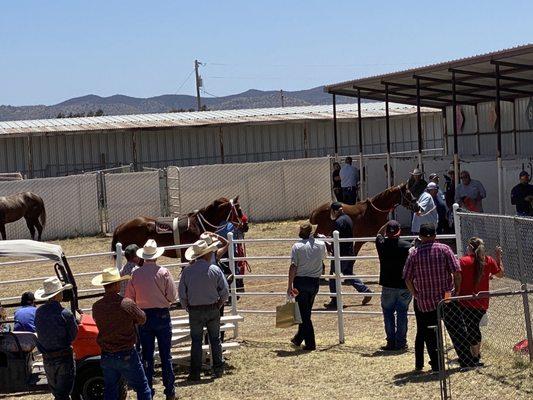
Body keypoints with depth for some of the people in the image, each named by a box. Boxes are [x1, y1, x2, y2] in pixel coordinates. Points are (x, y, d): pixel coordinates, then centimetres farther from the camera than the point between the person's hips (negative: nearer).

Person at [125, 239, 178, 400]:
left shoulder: (135, 274, -6)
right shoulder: (163, 272, -12)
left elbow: (129, 298, -1)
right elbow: (173, 296, -9)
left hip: (143, 317, 1)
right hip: (162, 315, -1)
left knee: (146, 355, 10)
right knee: (166, 355, 8)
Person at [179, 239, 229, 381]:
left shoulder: (187, 271, -7)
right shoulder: (215, 270, -7)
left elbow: (182, 294, -5)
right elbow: (225, 292, -5)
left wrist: (188, 308, 9)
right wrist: (218, 306, 9)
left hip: (194, 310, 0)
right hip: (213, 309, 0)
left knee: (196, 341, 7)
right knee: (215, 340, 13)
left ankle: (195, 373, 7)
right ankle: (218, 369, 17)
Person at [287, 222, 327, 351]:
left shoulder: (297, 246, -10)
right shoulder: (321, 245, -1)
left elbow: (293, 266, -13)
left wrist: (290, 286, -10)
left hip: (300, 281, -4)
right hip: (315, 282, 4)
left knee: (304, 313, 3)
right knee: (306, 311, 18)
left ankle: (310, 344, 2)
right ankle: (298, 339, 29)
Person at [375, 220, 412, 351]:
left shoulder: (382, 244, -6)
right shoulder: (407, 246, -9)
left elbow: (379, 234, 19)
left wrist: (387, 224, 10)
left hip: (388, 286, 0)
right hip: (404, 286, 0)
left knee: (388, 313, 10)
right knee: (402, 313, 8)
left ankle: (391, 343, 7)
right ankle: (401, 343, 9)